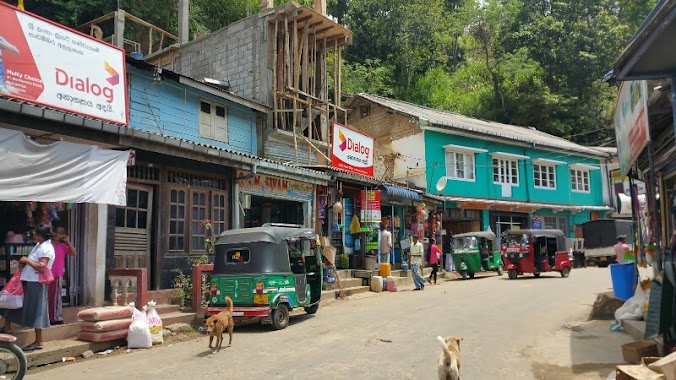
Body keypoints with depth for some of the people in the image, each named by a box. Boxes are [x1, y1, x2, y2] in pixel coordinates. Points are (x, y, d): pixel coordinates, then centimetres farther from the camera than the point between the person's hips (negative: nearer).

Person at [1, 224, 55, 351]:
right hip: (28, 281, 10)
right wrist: (23, 263, 1)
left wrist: (26, 260, -19)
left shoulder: (46, 248, -20)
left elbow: (41, 267, -29)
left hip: (36, 284, -10)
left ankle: (38, 342, 6)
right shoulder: (39, 245, 11)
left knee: (35, 312, -3)